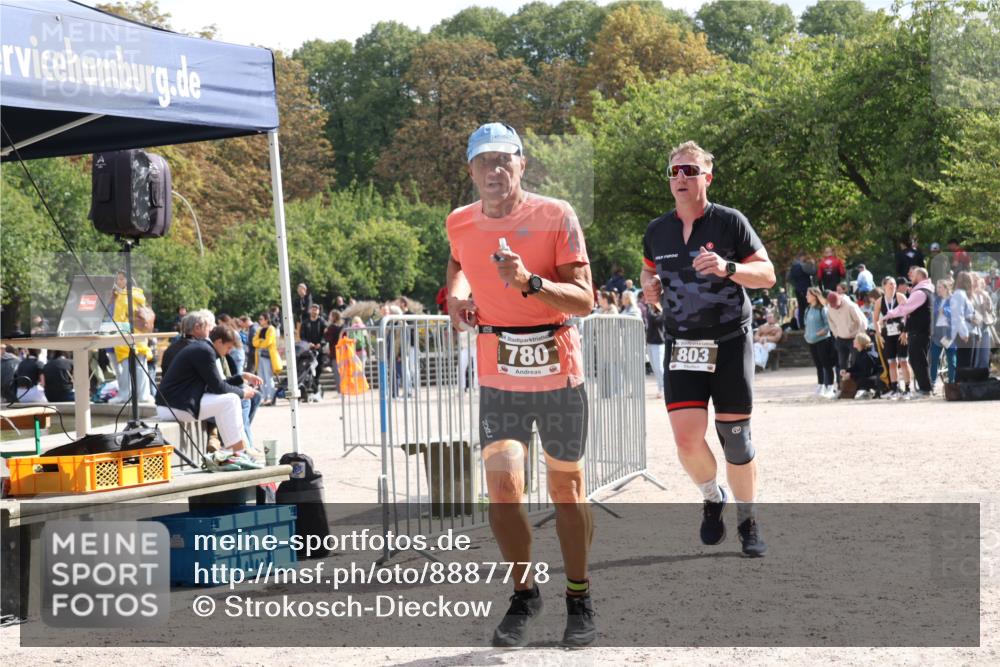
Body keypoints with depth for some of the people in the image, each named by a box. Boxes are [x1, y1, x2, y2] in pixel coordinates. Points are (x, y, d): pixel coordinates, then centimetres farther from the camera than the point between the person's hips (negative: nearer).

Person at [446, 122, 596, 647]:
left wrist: (529, 283, -29)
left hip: (558, 372, -2)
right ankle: (524, 594, 11)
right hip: (497, 377, 2)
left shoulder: (556, 216, -10)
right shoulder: (460, 223, 2)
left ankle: (579, 600, 24)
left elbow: (584, 301, -14)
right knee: (502, 489, -10)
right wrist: (456, 293, 7)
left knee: (566, 490, 7)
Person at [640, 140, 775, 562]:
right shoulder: (657, 231, 6)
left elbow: (767, 274, -5)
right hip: (681, 348, 2)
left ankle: (747, 521, 20)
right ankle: (712, 498, 18)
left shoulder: (730, 222, -5)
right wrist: (650, 286, 1)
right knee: (687, 437, -12)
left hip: (730, 344, -2)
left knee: (735, 439, 1)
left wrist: (728, 268, -23)